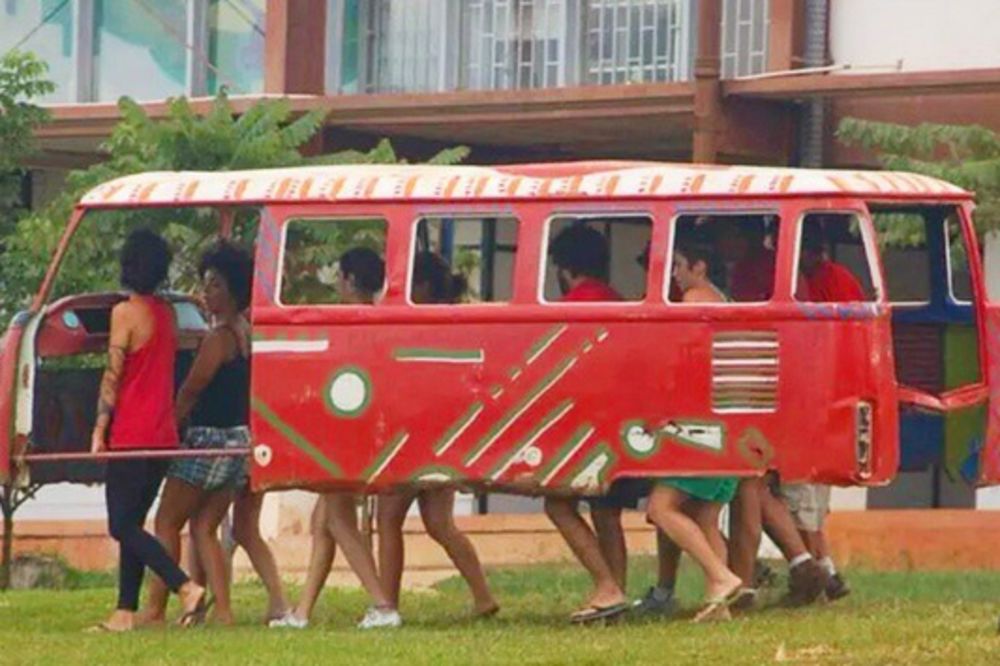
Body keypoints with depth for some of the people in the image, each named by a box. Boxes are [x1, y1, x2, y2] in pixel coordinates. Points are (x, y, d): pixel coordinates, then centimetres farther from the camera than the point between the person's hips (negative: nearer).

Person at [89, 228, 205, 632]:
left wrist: (99, 430, -9)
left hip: (131, 434, -8)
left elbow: (113, 375, -13)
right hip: (163, 434, 8)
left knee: (123, 525, -6)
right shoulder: (168, 314, 11)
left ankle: (186, 587, -20)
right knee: (131, 524, 11)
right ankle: (125, 612, 8)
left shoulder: (126, 312, -11)